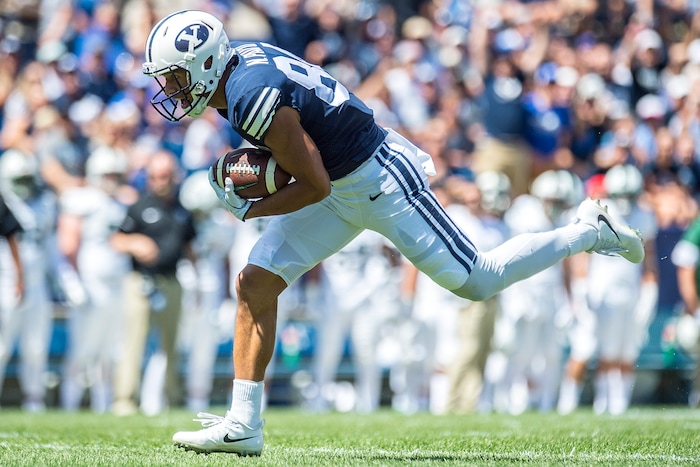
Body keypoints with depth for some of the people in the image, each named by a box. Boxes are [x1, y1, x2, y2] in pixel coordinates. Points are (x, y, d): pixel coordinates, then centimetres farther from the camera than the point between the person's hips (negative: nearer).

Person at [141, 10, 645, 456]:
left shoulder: (254, 98, -30)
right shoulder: (240, 59, -1)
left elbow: (316, 186, -25)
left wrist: (249, 210, -13)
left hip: (380, 180, -10)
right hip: (341, 187, 10)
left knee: (477, 281, 3)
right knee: (257, 282, -2)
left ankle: (587, 231, 21)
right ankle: (243, 424, -1)